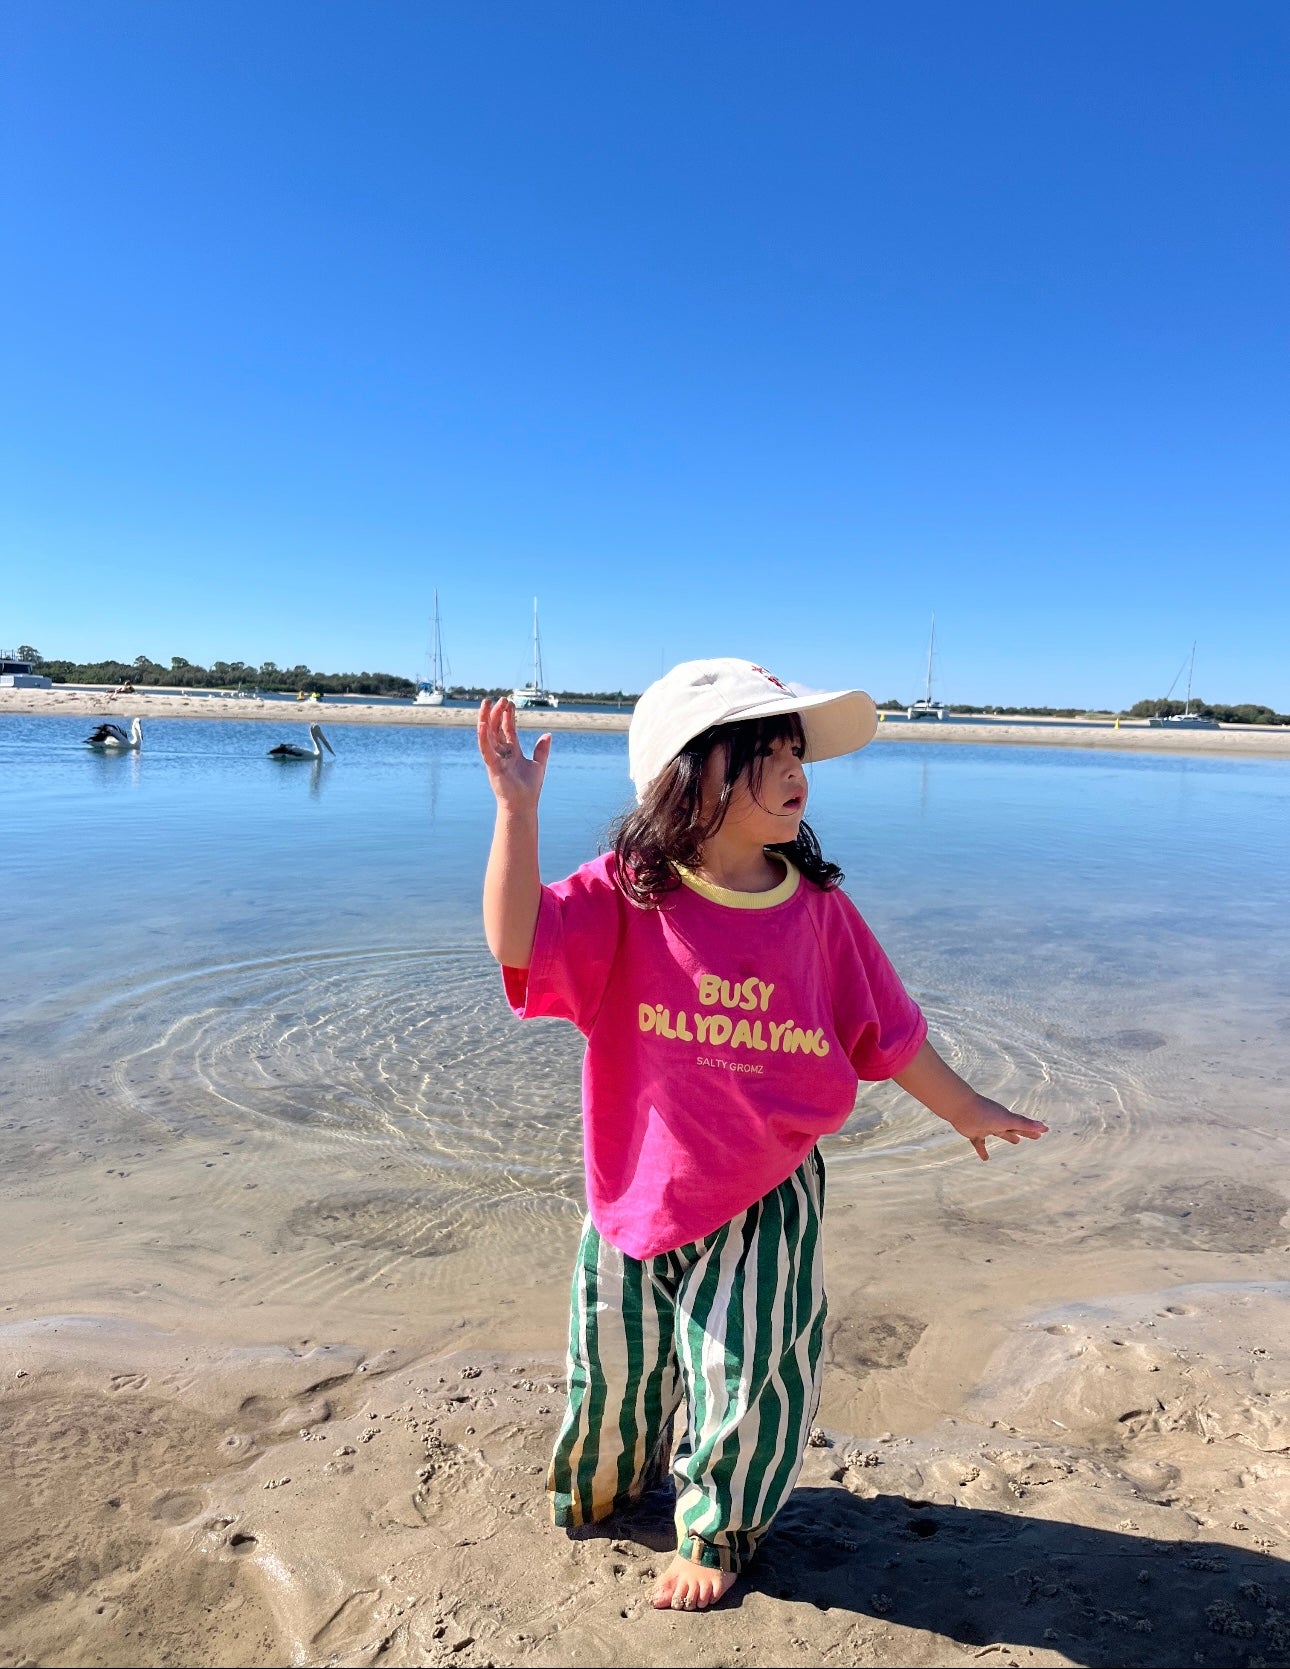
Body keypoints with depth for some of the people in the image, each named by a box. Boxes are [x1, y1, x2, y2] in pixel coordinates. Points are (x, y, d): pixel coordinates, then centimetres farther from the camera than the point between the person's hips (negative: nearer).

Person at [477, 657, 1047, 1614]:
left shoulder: (818, 909, -8)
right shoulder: (625, 897, -16)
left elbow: (886, 1029, 4)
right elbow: (516, 941, -29)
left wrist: (965, 1110, 13)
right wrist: (517, 810, -38)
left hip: (766, 1202, 1)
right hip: (641, 1192, 0)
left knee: (745, 1375, 7)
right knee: (617, 1364, 20)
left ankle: (716, 1533, 40)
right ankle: (605, 1484, 55)